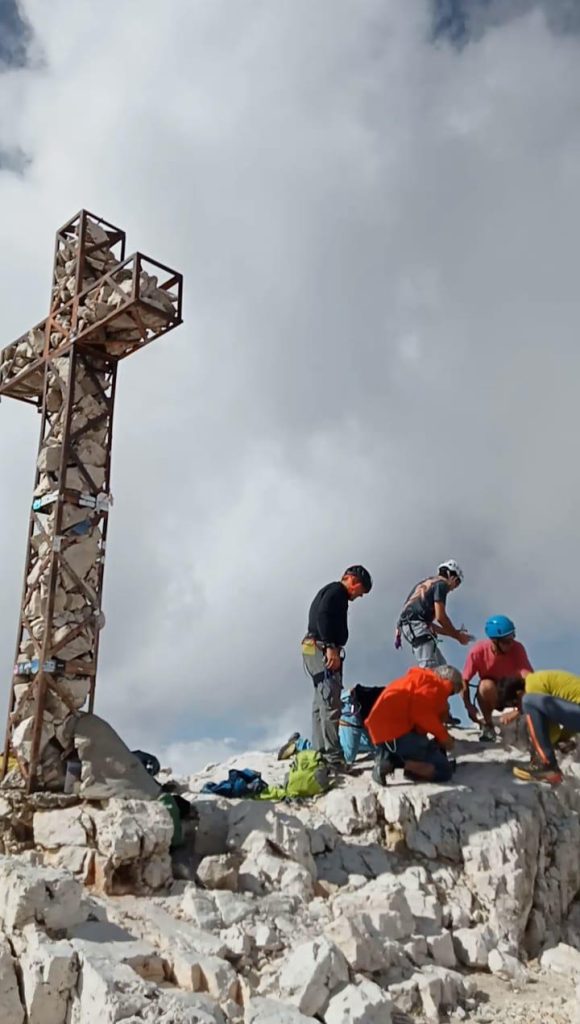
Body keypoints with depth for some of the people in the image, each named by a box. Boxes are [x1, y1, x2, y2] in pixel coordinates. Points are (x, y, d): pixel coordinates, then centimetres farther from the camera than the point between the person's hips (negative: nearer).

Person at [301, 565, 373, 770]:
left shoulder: (329, 592, 27)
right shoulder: (336, 590, -3)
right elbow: (323, 617, -19)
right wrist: (331, 647, -26)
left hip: (317, 650, 11)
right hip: (322, 650, -11)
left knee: (321, 704, 12)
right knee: (330, 704, -15)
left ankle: (320, 753, 15)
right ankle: (334, 757, -19)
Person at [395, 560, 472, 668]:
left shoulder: (427, 583, 28)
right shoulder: (441, 584, 0)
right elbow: (440, 617, -11)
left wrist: (454, 633, 28)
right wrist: (457, 635, 2)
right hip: (416, 625, -10)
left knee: (442, 666, 13)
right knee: (429, 668, -20)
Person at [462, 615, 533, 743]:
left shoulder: (517, 648, -22)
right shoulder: (478, 650, -23)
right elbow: (464, 680, -16)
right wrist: (468, 706, -27)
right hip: (489, 695, -2)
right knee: (487, 685, -37)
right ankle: (487, 725, -11)